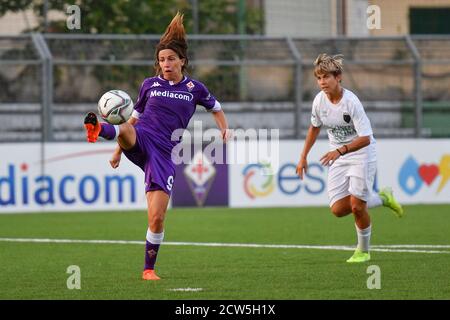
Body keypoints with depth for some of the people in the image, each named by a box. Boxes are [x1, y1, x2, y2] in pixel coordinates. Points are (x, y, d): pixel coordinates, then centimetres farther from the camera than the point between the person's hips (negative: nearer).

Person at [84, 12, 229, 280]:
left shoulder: (194, 88, 9)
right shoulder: (150, 85, 11)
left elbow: (216, 109, 25)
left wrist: (224, 128, 5)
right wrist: (119, 149, 17)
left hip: (163, 154, -1)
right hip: (140, 141, 1)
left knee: (157, 217, -7)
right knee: (127, 130, -39)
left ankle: (149, 269, 10)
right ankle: (99, 129, -73)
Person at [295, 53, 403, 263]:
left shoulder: (351, 102, -24)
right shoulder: (320, 100, -6)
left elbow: (365, 138, -26)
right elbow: (315, 127, 13)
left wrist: (340, 151, -38)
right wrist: (303, 157, 13)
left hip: (361, 155, -6)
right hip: (338, 158, 6)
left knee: (356, 206, -11)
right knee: (338, 209, -5)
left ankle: (363, 251, 14)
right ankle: (381, 199, 19)